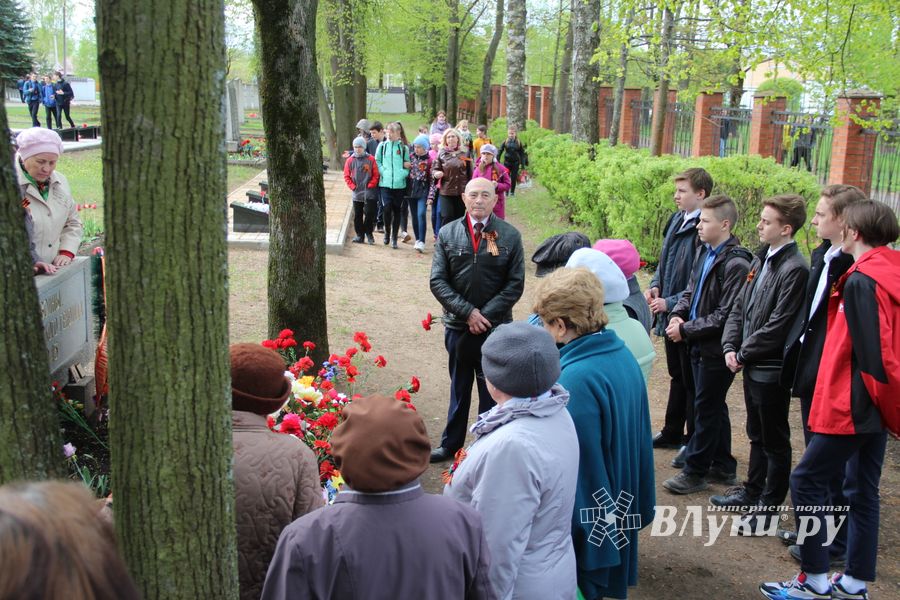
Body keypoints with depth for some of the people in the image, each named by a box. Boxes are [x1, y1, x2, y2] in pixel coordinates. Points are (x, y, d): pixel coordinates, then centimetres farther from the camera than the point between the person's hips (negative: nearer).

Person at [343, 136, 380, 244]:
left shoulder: (371, 159, -3)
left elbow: (376, 175, -2)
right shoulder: (350, 160, 3)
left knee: (369, 214, -5)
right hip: (356, 194, 3)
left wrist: (370, 186, -9)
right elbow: (346, 176, 7)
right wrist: (353, 186, -3)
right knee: (357, 216, 7)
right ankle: (359, 235, 16)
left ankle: (369, 233, 11)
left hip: (369, 194, -3)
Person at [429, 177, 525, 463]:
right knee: (459, 387, 17)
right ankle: (451, 442, 31)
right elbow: (438, 281, -3)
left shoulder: (510, 236, -3)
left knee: (492, 391, 8)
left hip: (496, 328, -1)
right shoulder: (447, 233, 0)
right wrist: (467, 312, -13)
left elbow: (515, 284, -4)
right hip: (458, 325, 2)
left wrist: (486, 315, -12)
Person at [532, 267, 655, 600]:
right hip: (619, 500, 8)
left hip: (588, 512, -8)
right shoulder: (622, 353, -3)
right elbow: (633, 429, 8)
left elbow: (572, 460, -25)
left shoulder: (577, 379, -30)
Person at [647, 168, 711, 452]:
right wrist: (655, 285, 2)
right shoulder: (676, 220, 5)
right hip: (670, 314, 8)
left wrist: (671, 303, -18)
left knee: (691, 381, 6)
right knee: (677, 376, 21)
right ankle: (672, 432, 36)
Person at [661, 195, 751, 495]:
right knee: (714, 406, 17)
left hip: (717, 349, -8)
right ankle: (723, 467, 31)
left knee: (706, 409, 3)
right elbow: (691, 290, 16)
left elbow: (725, 316, -22)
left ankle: (695, 472, 14)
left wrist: (686, 330, -16)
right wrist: (678, 314, -3)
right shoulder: (704, 252, 6)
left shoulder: (736, 264, -20)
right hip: (700, 346, 8)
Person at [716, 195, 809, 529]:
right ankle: (753, 490, 37)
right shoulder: (761, 259, 9)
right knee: (757, 435, 22)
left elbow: (778, 326, -21)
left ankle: (768, 508, 16)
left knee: (775, 441, 6)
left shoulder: (794, 269, -19)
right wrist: (730, 347, 0)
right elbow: (740, 307, 12)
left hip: (772, 369, -8)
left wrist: (743, 353, -12)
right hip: (752, 365, 8)